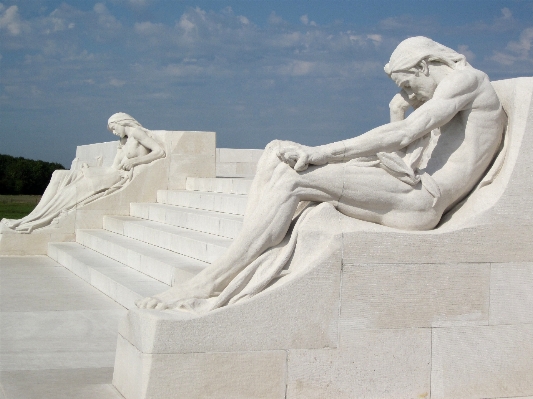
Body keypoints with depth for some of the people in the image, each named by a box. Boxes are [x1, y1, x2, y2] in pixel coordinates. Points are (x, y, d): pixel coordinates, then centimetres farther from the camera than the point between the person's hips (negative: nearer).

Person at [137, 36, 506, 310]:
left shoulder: (467, 78, 1)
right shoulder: (438, 102, 31)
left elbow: (406, 134, -16)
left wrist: (321, 153, -20)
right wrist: (398, 116, 15)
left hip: (423, 199, -10)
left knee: (293, 179, -26)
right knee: (275, 156, -2)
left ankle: (210, 281, -27)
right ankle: (244, 266, -17)